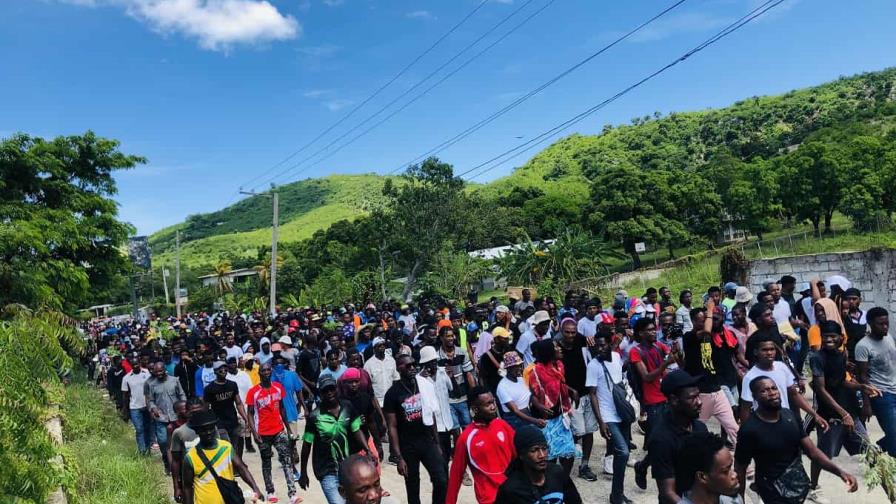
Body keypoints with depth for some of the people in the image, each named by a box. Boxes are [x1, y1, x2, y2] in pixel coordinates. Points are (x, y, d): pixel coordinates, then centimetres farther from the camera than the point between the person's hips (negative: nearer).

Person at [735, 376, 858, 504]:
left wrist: (840, 472, -14)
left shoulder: (790, 416, -3)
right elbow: (740, 469, -13)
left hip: (801, 486, 5)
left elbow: (812, 451, -1)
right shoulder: (750, 429, -20)